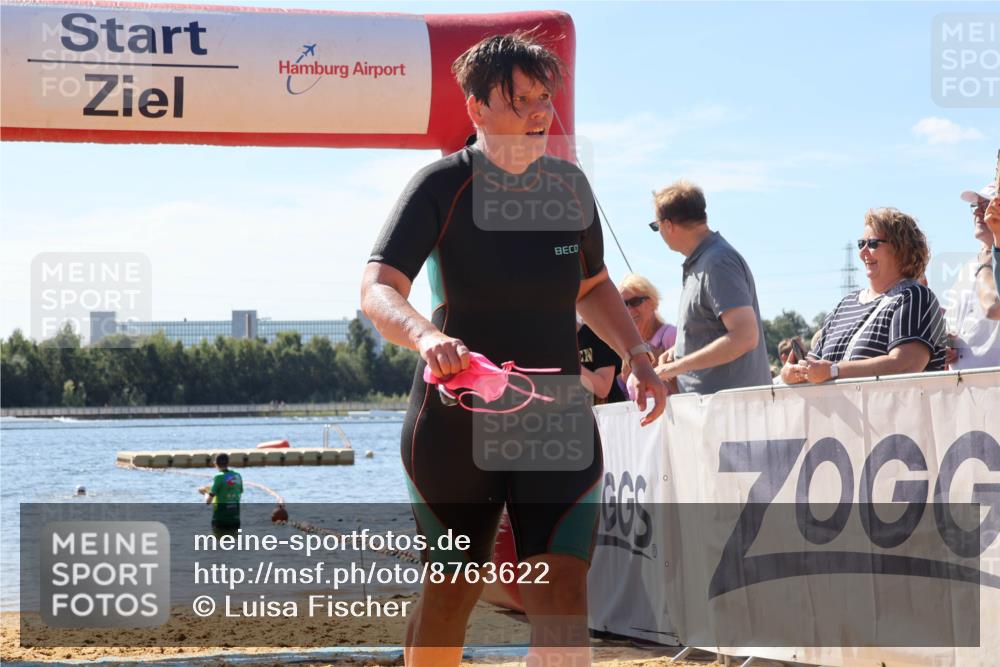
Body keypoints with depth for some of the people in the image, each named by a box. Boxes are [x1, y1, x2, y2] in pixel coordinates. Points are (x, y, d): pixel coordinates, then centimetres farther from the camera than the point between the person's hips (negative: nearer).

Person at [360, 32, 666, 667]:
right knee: (451, 589, 8)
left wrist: (636, 350, 7)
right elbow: (378, 289, -20)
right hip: (456, 420, -3)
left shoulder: (568, 184, 7)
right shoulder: (443, 186, -7)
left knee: (563, 592, -12)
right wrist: (425, 335, -40)